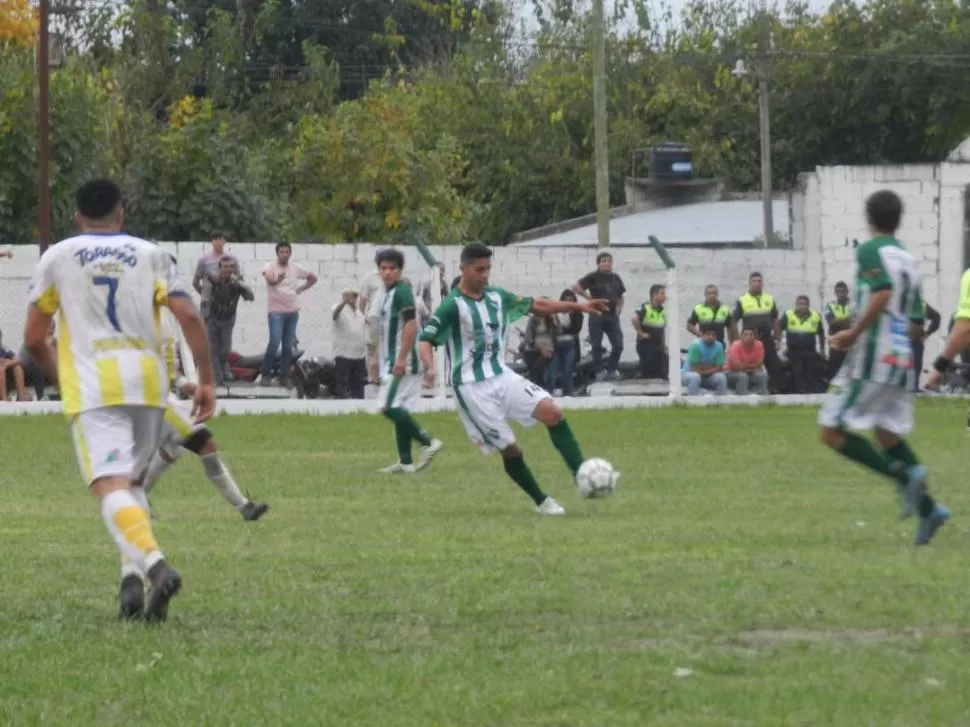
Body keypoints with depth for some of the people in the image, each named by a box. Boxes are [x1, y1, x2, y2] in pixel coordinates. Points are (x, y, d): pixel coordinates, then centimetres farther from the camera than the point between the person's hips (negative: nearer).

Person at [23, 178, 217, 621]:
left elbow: (33, 338, 10)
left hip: (92, 385, -3)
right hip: (147, 383, 3)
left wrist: (58, 378, 27)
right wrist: (206, 381, 4)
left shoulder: (57, 257, 10)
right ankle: (135, 578, 7)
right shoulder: (150, 255, 12)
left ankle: (154, 564, -40)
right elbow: (189, 317, 0)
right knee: (131, 482, 21)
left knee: (111, 488, -15)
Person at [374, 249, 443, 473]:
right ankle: (405, 461, 11)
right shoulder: (386, 293, 16)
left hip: (402, 363, -10)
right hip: (391, 362, 10)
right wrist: (379, 358, 25)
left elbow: (411, 325, -20)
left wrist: (401, 359, -24)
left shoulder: (402, 291, -12)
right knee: (399, 410, 9)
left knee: (390, 408, -14)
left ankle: (428, 443, -10)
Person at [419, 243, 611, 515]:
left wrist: (579, 306, 11)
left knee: (552, 412, -13)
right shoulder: (452, 306, -12)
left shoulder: (497, 297, 7)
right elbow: (426, 340, -15)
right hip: (473, 388, -6)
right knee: (509, 447, -4)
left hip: (502, 376, 6)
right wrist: (430, 367, -35)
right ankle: (542, 502, 13)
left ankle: (581, 476, -13)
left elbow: (536, 305, 16)